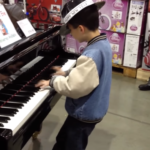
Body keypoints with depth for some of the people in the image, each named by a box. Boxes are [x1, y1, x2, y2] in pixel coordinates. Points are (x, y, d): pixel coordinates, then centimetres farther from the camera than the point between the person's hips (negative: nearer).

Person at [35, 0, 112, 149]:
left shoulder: (92, 54, -33)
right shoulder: (103, 43, -1)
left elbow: (73, 88, -30)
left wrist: (53, 80, -15)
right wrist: (67, 74, 8)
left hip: (84, 114, -9)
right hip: (89, 109, 9)